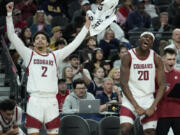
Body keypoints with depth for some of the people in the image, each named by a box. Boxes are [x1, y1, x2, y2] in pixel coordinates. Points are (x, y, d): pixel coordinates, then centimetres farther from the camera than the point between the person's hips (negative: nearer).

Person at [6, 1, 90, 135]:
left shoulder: (55, 56, 17)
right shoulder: (29, 55, 11)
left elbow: (74, 44, 17)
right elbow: (12, 36, 6)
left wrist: (86, 27, 15)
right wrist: (9, 14, -1)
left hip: (51, 100, 2)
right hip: (35, 99, -2)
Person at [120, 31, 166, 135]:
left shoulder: (156, 59, -1)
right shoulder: (128, 57, -7)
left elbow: (162, 85, -2)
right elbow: (124, 84, -11)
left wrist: (153, 107, -13)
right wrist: (136, 106, -17)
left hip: (149, 101, 2)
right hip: (130, 100, -2)